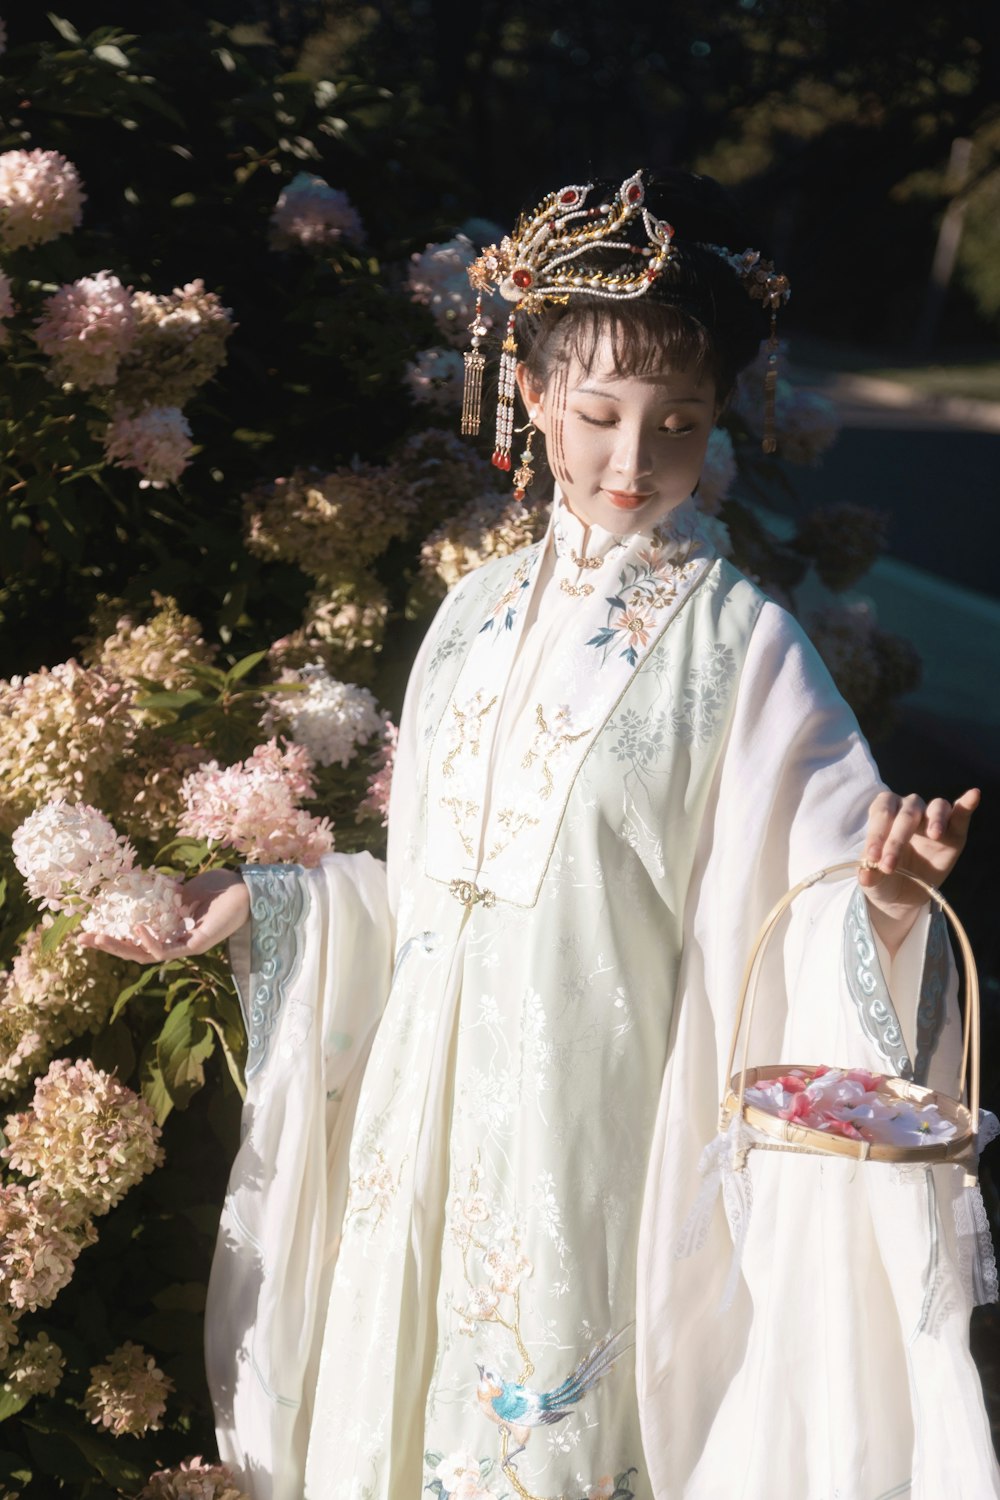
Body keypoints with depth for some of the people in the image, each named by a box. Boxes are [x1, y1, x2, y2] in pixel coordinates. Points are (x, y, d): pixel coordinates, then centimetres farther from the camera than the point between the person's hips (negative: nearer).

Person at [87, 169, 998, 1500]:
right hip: (436, 1102, 5)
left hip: (600, 1120, -5)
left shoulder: (739, 644, -9)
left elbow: (812, 909, -14)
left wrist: (885, 894, -34)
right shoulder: (482, 614, 6)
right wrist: (255, 905, 10)